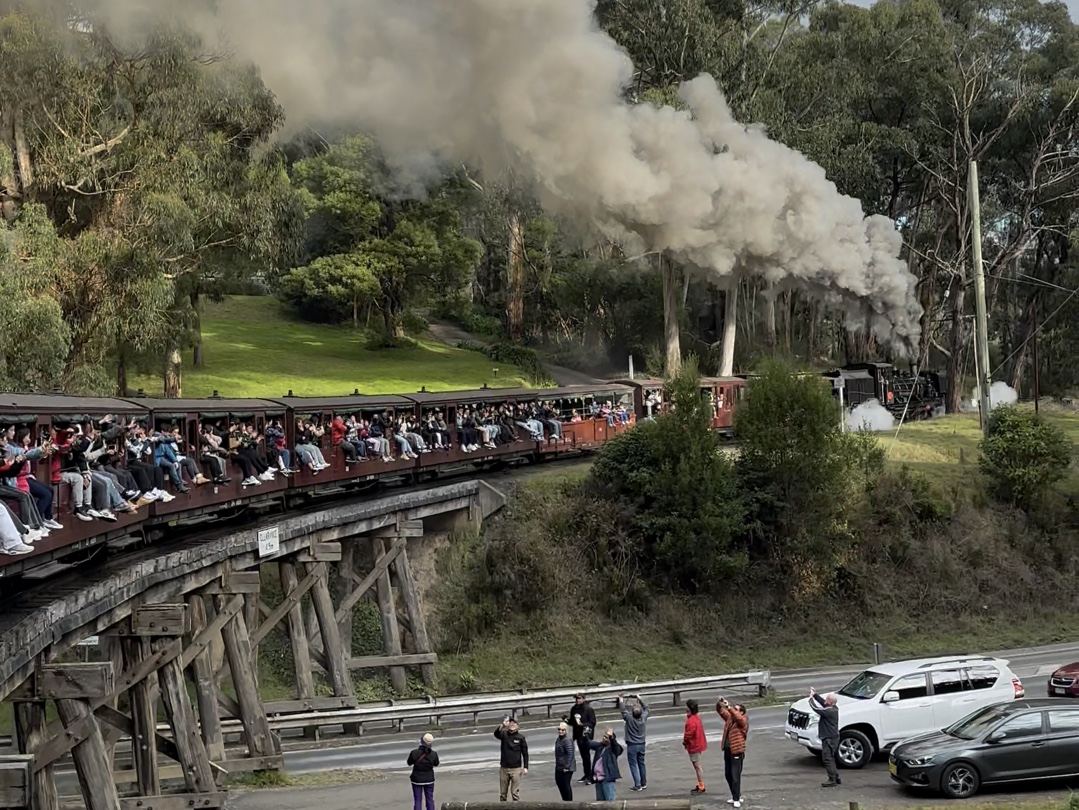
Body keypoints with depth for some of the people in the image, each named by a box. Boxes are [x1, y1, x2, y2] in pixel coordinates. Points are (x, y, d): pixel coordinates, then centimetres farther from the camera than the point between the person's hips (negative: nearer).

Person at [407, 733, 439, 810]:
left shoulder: (414, 753, -19)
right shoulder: (433, 754, -14)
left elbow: (409, 763, -2)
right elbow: (436, 764, 4)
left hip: (417, 780, -1)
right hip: (429, 780, 1)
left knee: (417, 801, 6)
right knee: (430, 799, 13)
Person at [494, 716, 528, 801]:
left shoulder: (520, 737, 0)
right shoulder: (504, 734, 2)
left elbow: (525, 753, 3)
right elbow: (496, 734, -21)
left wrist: (525, 767, -4)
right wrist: (502, 725, -40)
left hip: (516, 768, -2)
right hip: (504, 768, 2)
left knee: (515, 792, -3)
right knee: (503, 793, 7)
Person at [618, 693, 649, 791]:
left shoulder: (629, 718, -19)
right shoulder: (643, 718, -6)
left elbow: (624, 710, -10)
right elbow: (646, 709, 11)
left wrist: (621, 701, 5)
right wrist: (640, 699, 19)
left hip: (632, 745, -5)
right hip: (641, 744, 5)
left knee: (633, 765, -2)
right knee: (641, 764, 16)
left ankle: (637, 785, -7)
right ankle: (643, 783, 25)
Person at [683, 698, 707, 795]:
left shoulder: (691, 721, -26)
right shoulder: (696, 717, 7)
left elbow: (689, 734, -24)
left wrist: (684, 741, -5)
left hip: (694, 746, -10)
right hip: (697, 744, 10)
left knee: (697, 766, -3)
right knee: (697, 766, 18)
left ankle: (701, 787, 2)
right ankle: (700, 785, 27)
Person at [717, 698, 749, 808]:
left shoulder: (743, 720, -8)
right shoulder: (729, 717, 11)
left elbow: (737, 717, -28)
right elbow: (720, 711, 12)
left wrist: (729, 707, -36)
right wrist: (719, 704, -9)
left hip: (737, 752, -8)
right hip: (727, 750, 8)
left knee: (735, 776, -6)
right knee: (728, 775, 14)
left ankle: (736, 799, 0)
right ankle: (736, 796, 26)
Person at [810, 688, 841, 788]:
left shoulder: (828, 711, -24)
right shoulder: (834, 709, 5)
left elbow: (815, 708, -20)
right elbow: (823, 703, 17)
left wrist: (811, 698, -5)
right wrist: (815, 695, 13)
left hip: (829, 739, -10)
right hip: (834, 737, 10)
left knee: (828, 759, -5)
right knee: (830, 759, 19)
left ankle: (832, 780, -5)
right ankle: (836, 778, 23)